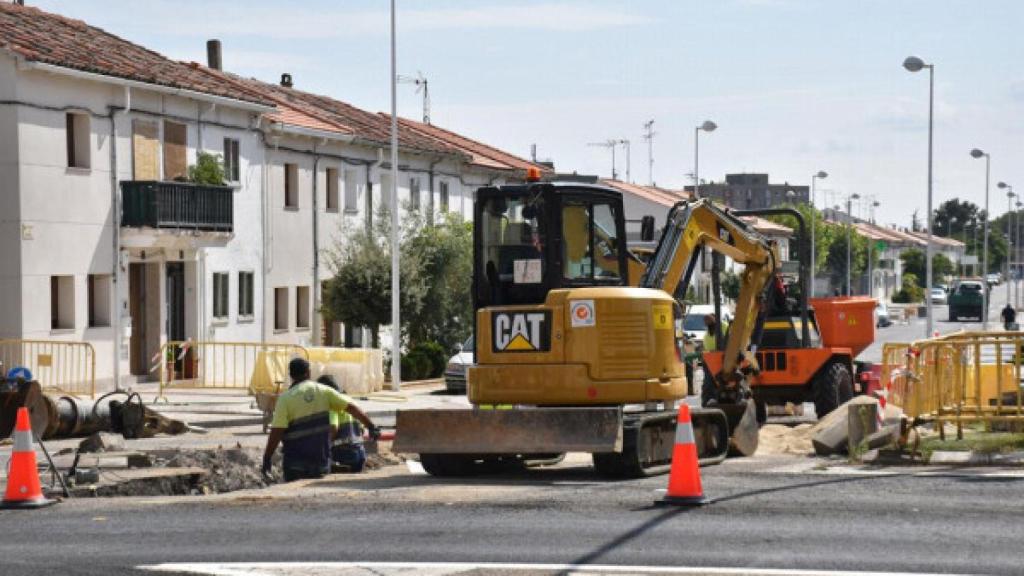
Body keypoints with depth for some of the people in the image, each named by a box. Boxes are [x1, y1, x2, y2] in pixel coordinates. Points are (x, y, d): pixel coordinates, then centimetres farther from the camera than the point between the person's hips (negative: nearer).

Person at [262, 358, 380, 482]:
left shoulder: (285, 398, -7)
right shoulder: (324, 391, 2)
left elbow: (276, 432, -13)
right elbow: (351, 408, -2)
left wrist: (266, 459, -8)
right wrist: (371, 427, 4)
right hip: (321, 461, 3)